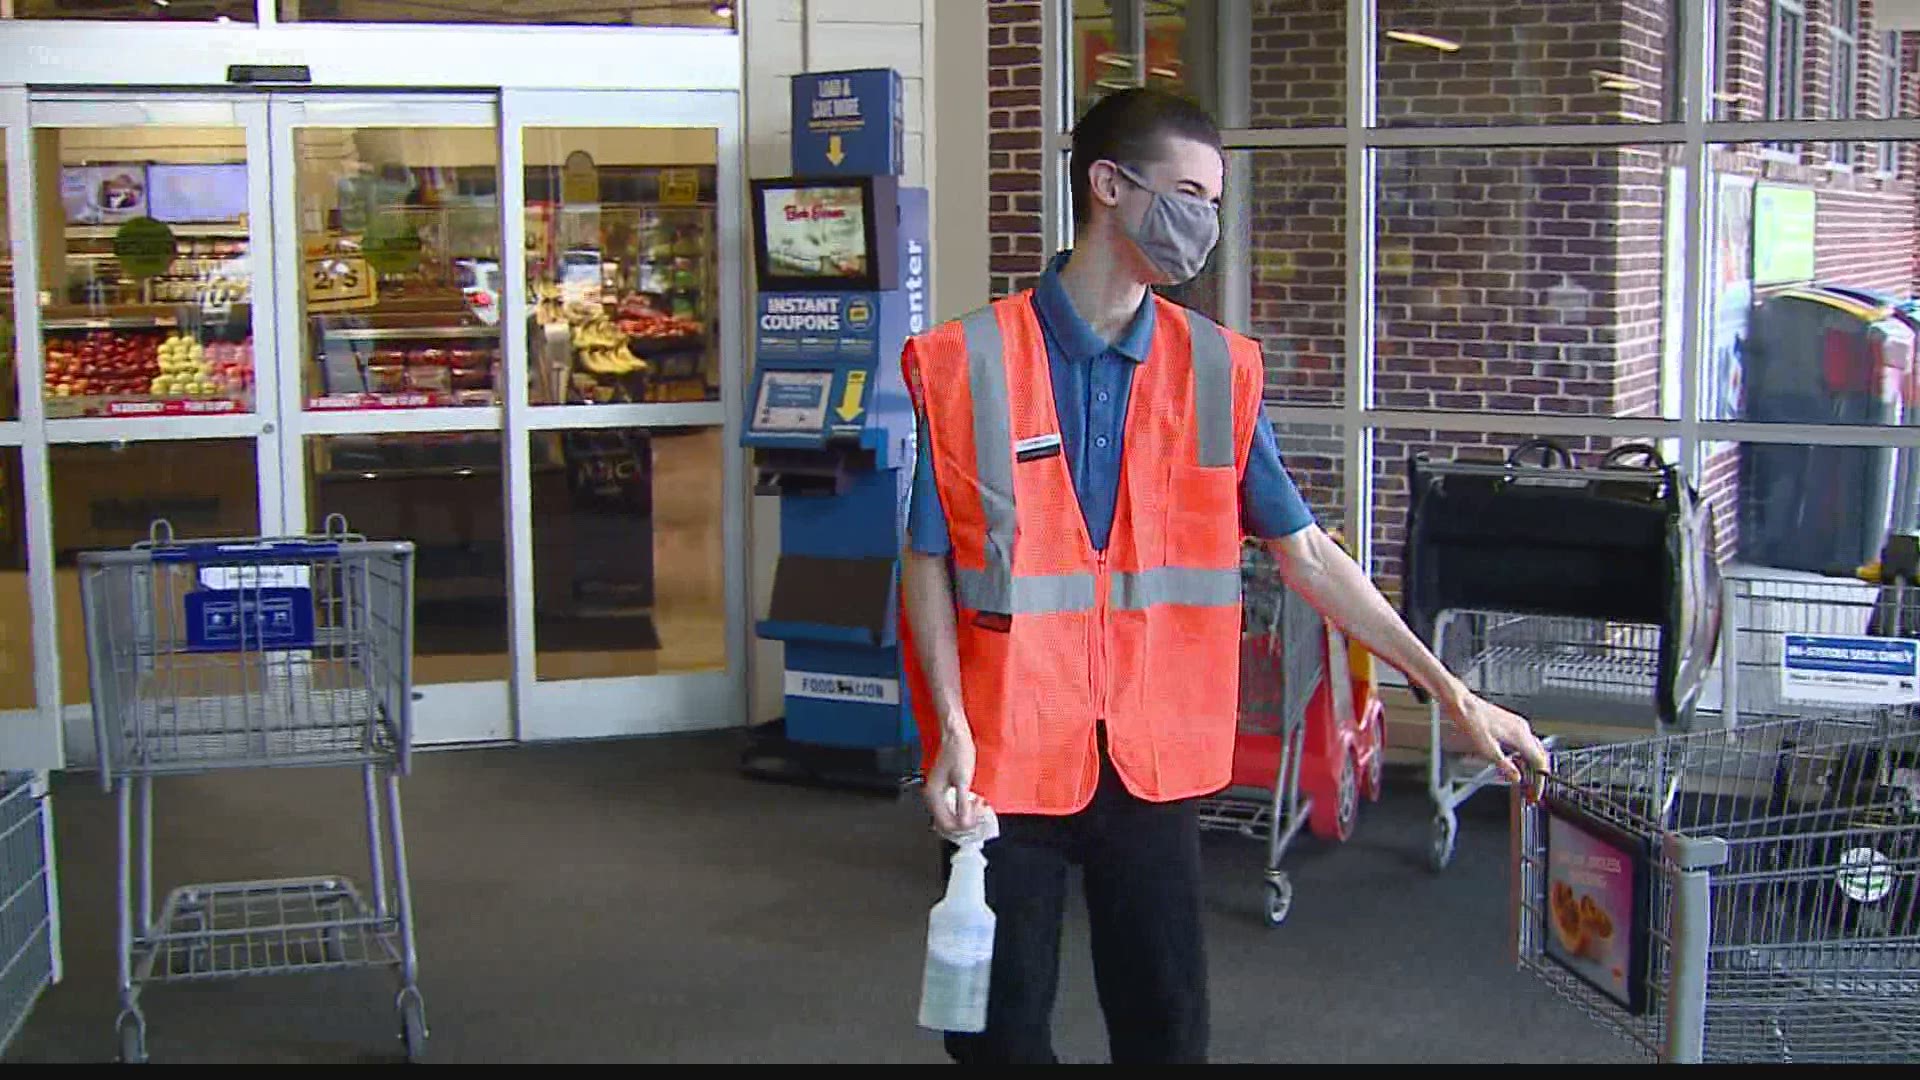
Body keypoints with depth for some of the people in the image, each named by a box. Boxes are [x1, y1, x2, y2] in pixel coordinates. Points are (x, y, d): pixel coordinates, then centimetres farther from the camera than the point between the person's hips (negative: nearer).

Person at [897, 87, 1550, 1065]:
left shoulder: (1217, 370, 3)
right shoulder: (965, 365, -6)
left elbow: (1306, 553, 6)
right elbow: (928, 563, -2)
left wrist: (1450, 692, 4)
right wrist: (953, 731, -14)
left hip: (1153, 757, 3)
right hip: (1006, 760, -2)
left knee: (1165, 1022, 10)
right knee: (1000, 1029, 8)